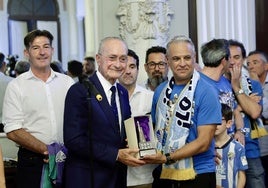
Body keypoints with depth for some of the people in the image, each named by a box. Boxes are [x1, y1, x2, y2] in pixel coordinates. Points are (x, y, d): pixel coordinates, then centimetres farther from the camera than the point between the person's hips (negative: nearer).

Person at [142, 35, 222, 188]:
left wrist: (167, 158, -22)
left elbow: (203, 142, -15)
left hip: (196, 175, -4)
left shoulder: (207, 92, -10)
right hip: (164, 174, 4)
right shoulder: (160, 91, 5)